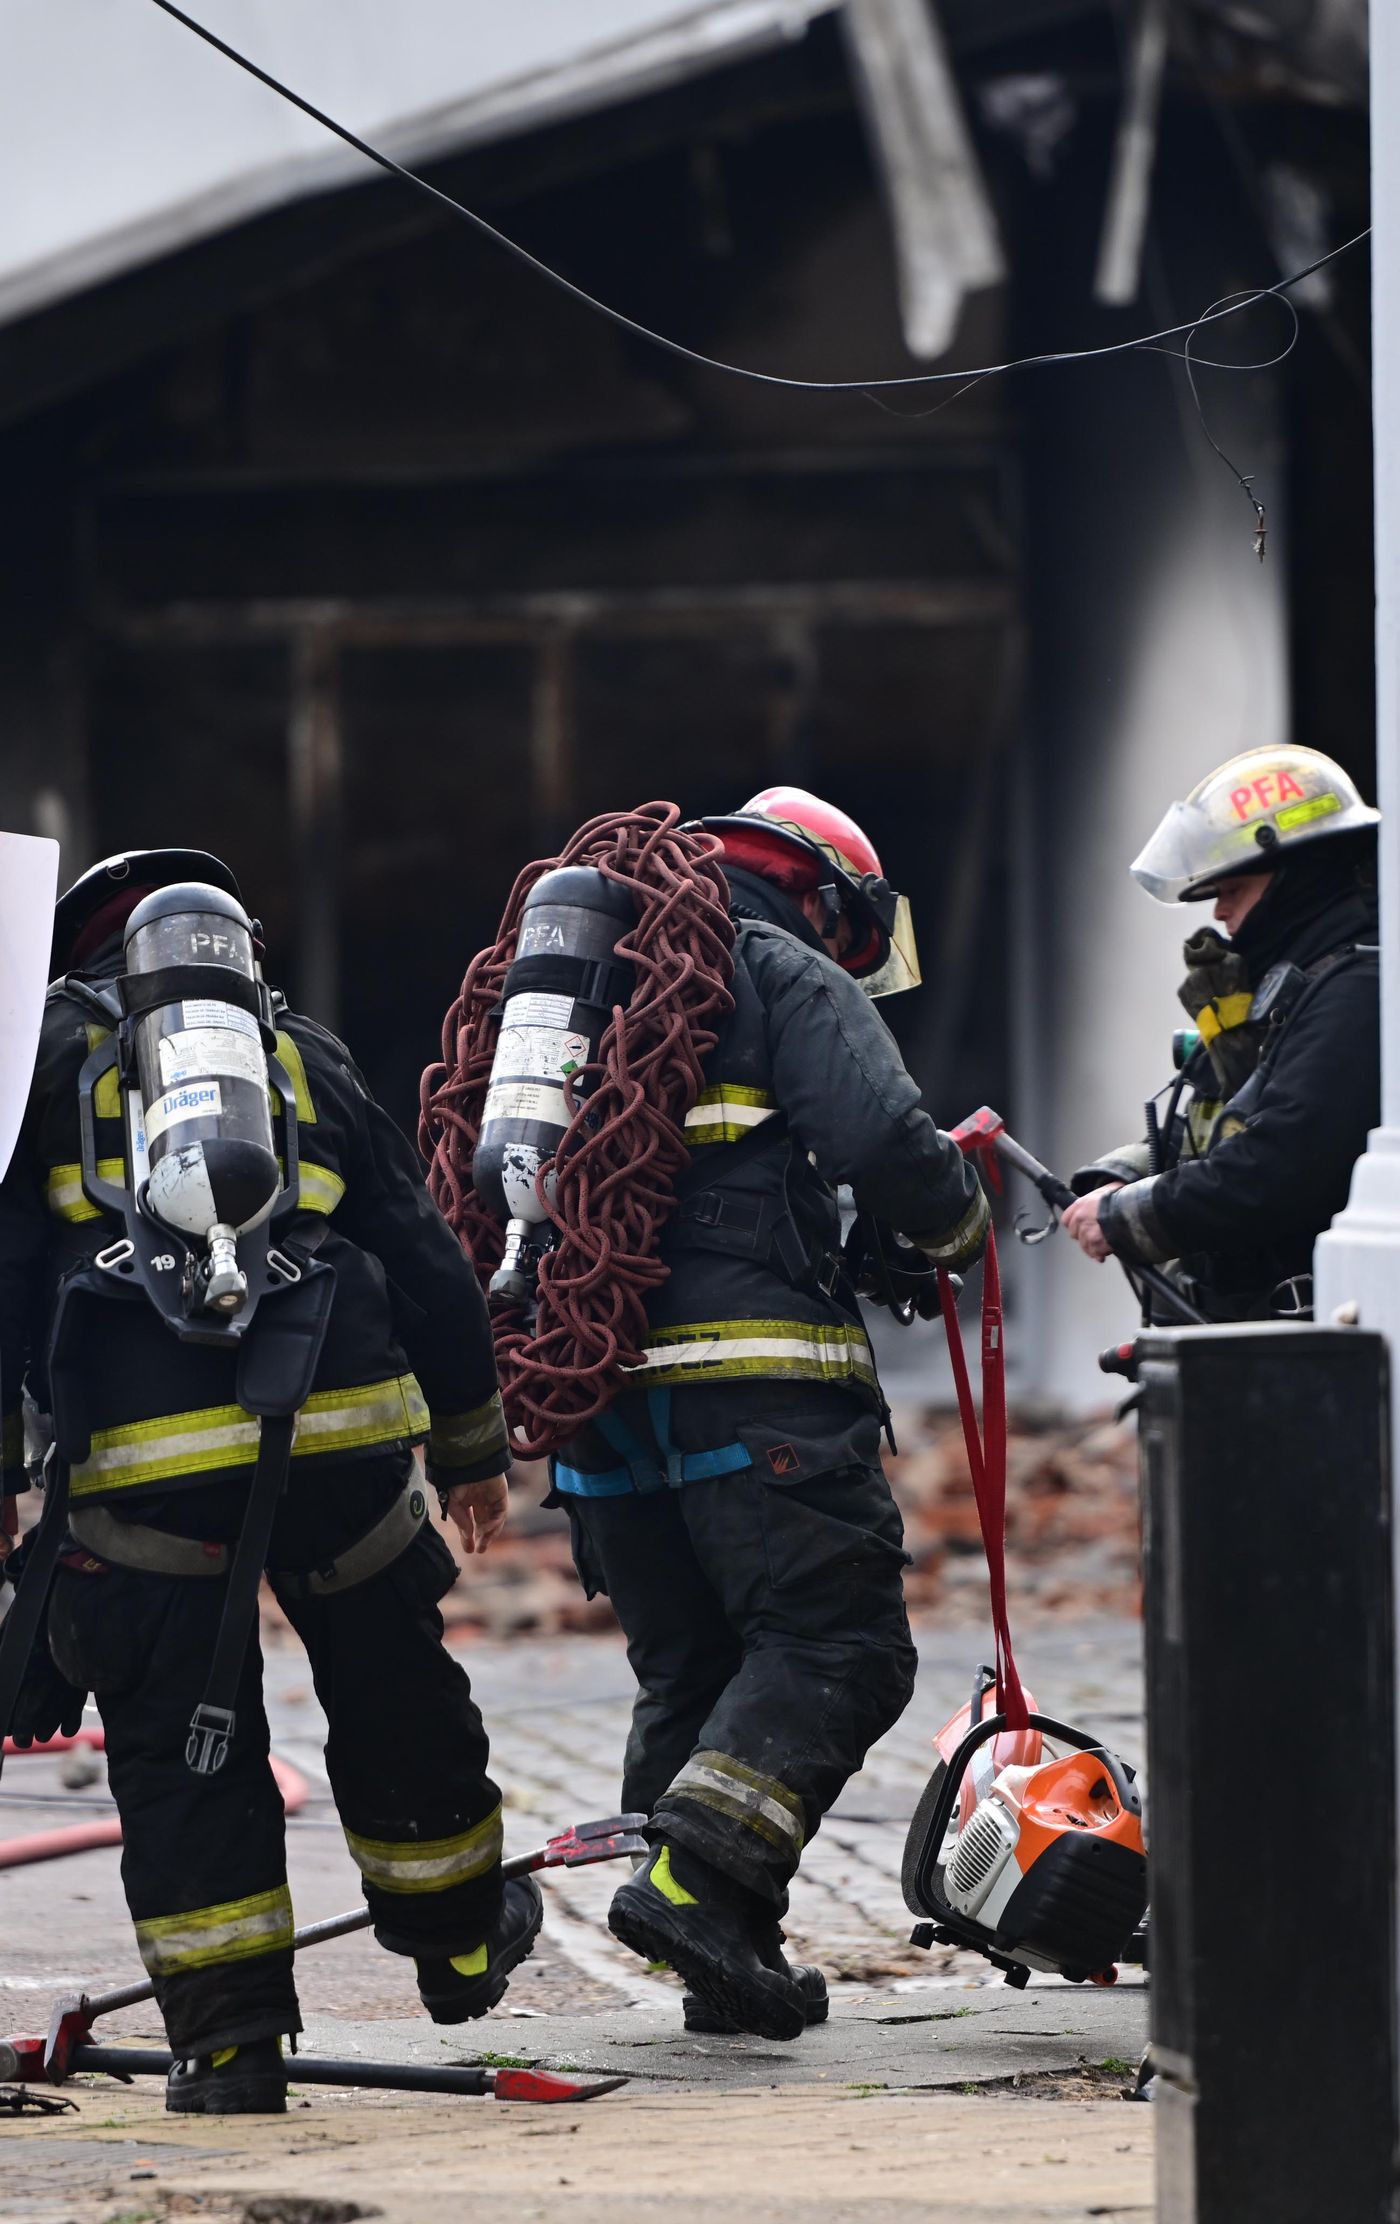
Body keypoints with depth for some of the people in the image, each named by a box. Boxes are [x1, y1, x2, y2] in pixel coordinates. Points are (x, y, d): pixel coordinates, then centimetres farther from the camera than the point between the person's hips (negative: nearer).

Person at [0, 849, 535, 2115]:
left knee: (178, 1743, 5)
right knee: (397, 1700, 21)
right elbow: (425, 1261, 22)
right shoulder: (307, 1057, 21)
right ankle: (458, 1941, 38)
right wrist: (474, 1443, 31)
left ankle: (229, 2037, 4)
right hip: (342, 1436, 3)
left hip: (142, 1466, -3)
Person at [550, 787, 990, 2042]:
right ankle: (695, 1879, -23)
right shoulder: (792, 979, 1)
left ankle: (729, 1960, 8)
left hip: (593, 1375, 8)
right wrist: (956, 1223, 6)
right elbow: (881, 1140, -12)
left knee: (687, 1670, 13)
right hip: (750, 1366, -8)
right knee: (837, 1644, -8)